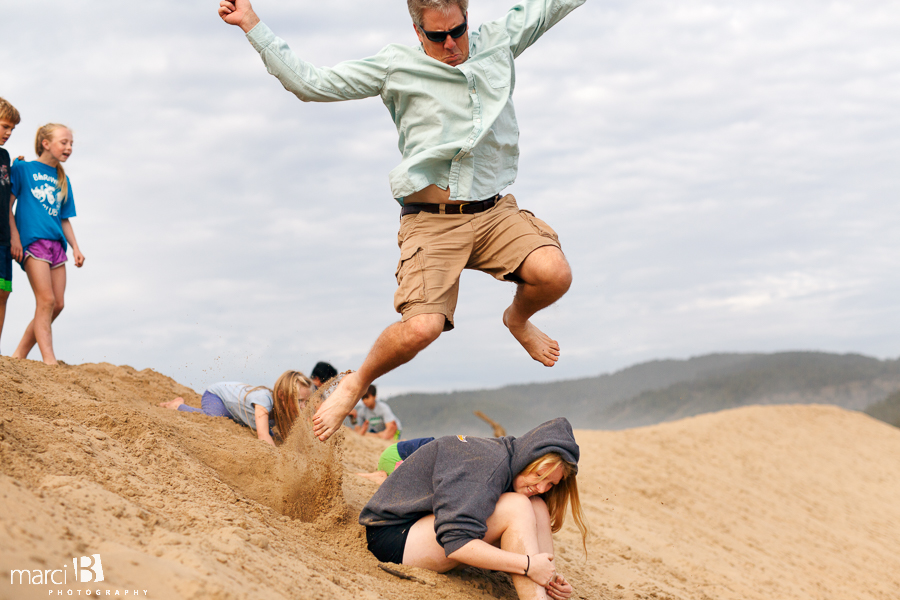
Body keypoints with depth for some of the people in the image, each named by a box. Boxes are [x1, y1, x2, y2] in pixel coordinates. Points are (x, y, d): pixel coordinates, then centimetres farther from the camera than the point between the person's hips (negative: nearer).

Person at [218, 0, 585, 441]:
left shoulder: (499, 41, 10)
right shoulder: (396, 66, 2)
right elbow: (309, 83, 3)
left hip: (494, 212, 3)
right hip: (432, 221, -3)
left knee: (554, 273, -25)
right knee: (421, 328, -23)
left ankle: (518, 319, 13)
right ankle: (356, 383, 8)